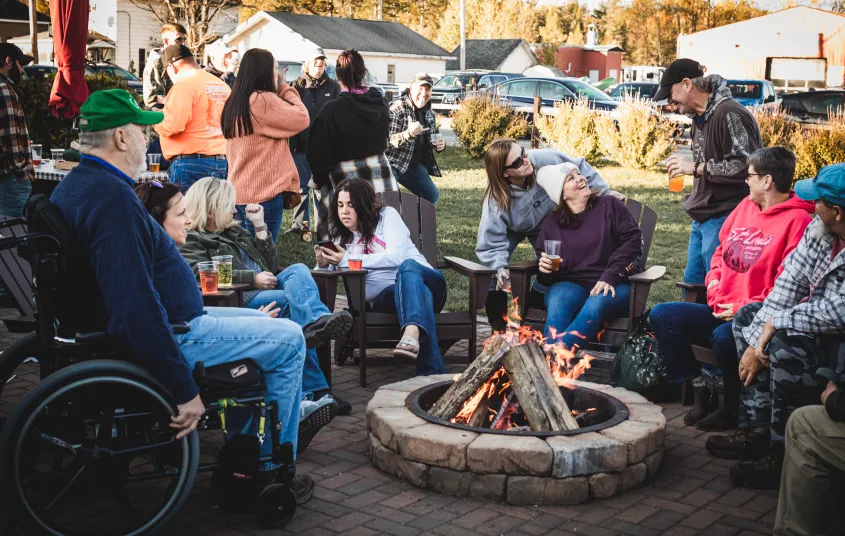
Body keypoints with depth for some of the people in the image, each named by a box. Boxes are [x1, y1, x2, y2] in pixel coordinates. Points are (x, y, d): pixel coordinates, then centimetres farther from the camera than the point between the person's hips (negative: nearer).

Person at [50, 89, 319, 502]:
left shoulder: (74, 185, 10)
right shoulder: (112, 197, -25)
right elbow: (135, 312, -31)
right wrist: (185, 391, -26)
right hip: (165, 338, -11)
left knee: (260, 321, 24)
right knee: (288, 340, -1)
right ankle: (270, 469, 10)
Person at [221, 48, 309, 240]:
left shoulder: (234, 103, 12)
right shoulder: (263, 100, -15)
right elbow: (302, 119, -11)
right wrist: (284, 88, 2)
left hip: (240, 191, 9)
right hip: (263, 191, -9)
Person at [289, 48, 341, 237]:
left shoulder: (333, 86, 5)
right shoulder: (297, 85, 5)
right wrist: (292, 142, -7)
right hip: (301, 145, 1)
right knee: (302, 186, 8)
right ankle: (301, 223, 16)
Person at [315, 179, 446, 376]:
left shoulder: (387, 215, 7)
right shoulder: (339, 235, 19)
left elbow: (397, 256, -10)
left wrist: (348, 260, -11)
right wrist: (323, 265, -15)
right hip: (385, 296, 1)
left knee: (408, 266, -38)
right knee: (420, 292, -36)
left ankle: (412, 333, -68)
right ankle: (432, 373, -59)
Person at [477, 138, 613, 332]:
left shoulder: (546, 160, -38)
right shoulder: (496, 201, -41)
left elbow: (580, 169, -20)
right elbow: (491, 244, -35)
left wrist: (605, 193, -17)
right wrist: (500, 268, -52)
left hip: (548, 224, 2)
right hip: (513, 229, -2)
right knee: (493, 269, -18)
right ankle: (498, 327, -8)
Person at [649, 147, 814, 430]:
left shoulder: (797, 220, -13)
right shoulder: (746, 206, 12)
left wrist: (744, 308, -20)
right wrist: (714, 280, 6)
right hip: (720, 309, 8)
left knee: (723, 337, -37)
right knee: (661, 315, -7)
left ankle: (731, 408, -10)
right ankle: (699, 389, -2)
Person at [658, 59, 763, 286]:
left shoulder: (730, 114, -16)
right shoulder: (700, 117, 15)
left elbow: (746, 165, -23)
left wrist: (696, 168, -19)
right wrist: (687, 164, 11)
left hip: (724, 219, -10)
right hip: (703, 218, 10)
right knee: (692, 284, 16)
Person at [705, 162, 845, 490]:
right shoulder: (818, 230, -4)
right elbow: (788, 286, -1)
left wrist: (773, 324, -20)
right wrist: (757, 342, -7)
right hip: (818, 325, 10)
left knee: (789, 341, -31)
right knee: (748, 316, 10)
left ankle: (786, 454, -16)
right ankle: (758, 429, 6)